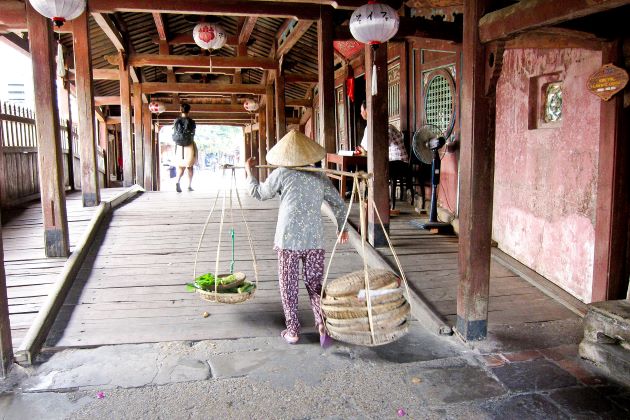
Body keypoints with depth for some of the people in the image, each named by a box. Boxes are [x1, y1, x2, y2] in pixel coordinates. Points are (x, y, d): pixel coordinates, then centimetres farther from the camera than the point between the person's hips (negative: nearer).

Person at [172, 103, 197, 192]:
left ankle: (178, 182, -15)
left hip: (179, 147, 2)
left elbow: (174, 135, 3)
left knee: (180, 166, 10)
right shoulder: (191, 122, -8)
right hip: (189, 146, -2)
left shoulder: (176, 121, -1)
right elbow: (193, 134, -3)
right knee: (190, 166, 13)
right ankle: (189, 186, 17)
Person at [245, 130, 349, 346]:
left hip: (288, 239, -2)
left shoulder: (281, 174, 0)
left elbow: (259, 193, 14)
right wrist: (342, 228, 25)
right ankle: (322, 322, -5)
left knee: (288, 286, 10)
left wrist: (249, 171, 28)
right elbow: (339, 204, 11)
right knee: (314, 283, 13)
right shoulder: (320, 176, 9)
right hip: (315, 239, 3)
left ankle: (292, 331, 17)